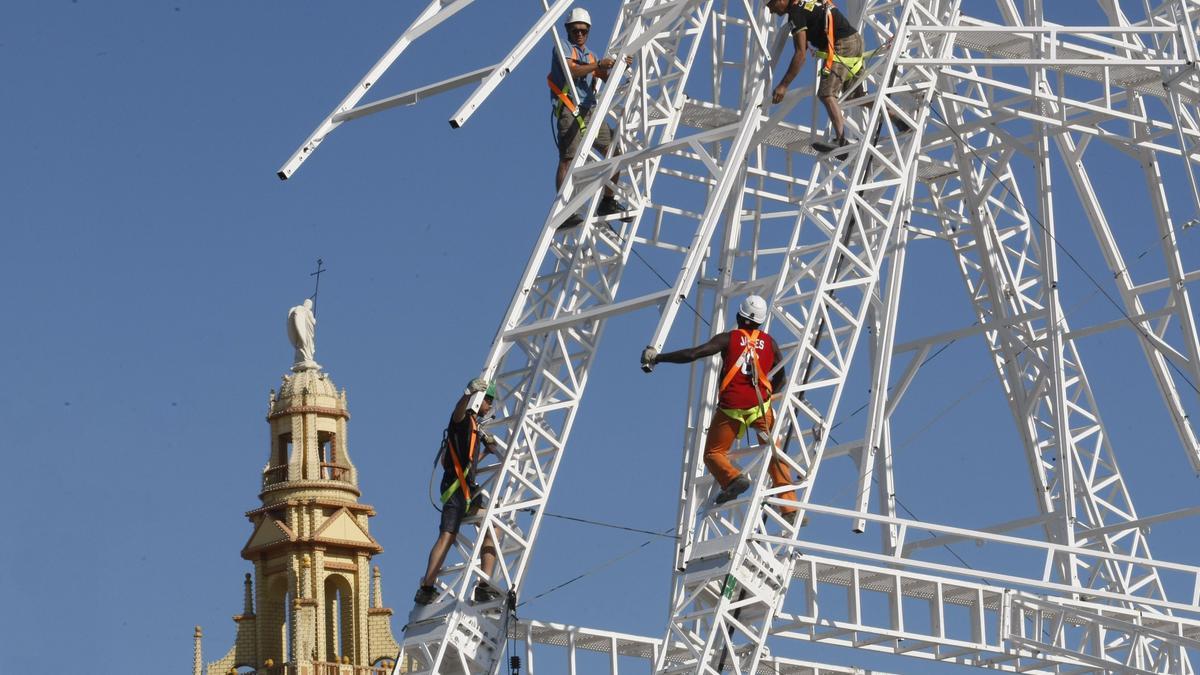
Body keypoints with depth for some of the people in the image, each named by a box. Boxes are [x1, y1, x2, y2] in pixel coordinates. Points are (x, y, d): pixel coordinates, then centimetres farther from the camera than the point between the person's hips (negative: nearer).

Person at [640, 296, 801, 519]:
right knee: (774, 454, 8)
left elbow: (692, 354, -5)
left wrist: (657, 357, 2)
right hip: (760, 406, 2)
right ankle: (789, 506, -3)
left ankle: (732, 477, -19)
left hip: (730, 407, -2)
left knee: (713, 453, 11)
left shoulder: (729, 339, 2)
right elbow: (781, 378, 15)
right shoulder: (769, 342, 9)